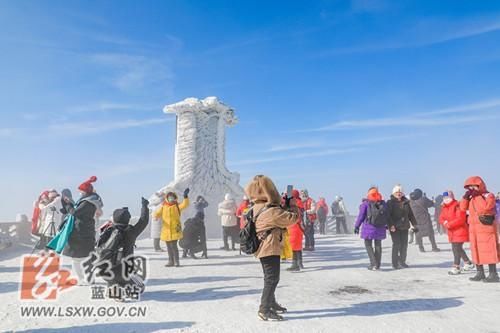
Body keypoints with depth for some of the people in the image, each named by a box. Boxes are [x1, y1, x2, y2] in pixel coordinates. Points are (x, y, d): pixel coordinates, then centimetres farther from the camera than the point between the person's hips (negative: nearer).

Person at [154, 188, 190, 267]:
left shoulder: (177, 206, -1)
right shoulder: (163, 206, 5)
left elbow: (185, 205, -16)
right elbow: (157, 214, 5)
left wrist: (186, 196, -31)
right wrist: (156, 215, -19)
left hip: (175, 230, -4)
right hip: (166, 230, 4)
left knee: (173, 245, -10)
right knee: (169, 246, 13)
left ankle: (176, 261, 4)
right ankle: (171, 261, 26)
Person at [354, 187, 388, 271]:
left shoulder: (365, 204, -9)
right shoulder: (383, 203, 3)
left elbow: (361, 216, -8)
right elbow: (387, 216, 11)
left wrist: (357, 226, 1)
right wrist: (386, 225, 24)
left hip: (369, 228, -4)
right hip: (380, 228, 4)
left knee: (368, 245, 6)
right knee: (378, 245, 14)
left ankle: (373, 264, -4)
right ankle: (377, 265, 19)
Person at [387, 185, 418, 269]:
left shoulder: (406, 202, 13)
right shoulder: (390, 202, -4)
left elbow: (410, 214, 20)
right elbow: (388, 215, -12)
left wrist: (414, 225, 16)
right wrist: (391, 225, -21)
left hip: (404, 227, 6)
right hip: (395, 227, -6)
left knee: (404, 244, 8)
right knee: (396, 244, -7)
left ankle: (402, 262, 20)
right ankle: (395, 263, 1)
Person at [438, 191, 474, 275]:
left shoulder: (457, 206, -16)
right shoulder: (444, 207, 10)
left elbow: (461, 219, -24)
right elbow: (441, 218, 9)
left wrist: (449, 224, -22)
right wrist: (445, 223, -14)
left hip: (460, 231, -9)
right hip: (451, 232, 9)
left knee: (457, 249, -8)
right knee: (457, 249, 17)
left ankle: (456, 267, 0)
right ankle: (468, 263, 34)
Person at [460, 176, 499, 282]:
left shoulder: (488, 195, -6)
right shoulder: (472, 197, 14)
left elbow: (484, 207, -23)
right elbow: (463, 208, 7)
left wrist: (477, 195, -17)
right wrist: (466, 196, -2)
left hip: (485, 227, -7)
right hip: (474, 228, 7)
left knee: (488, 250, -7)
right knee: (476, 250, 9)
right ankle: (480, 273, 17)